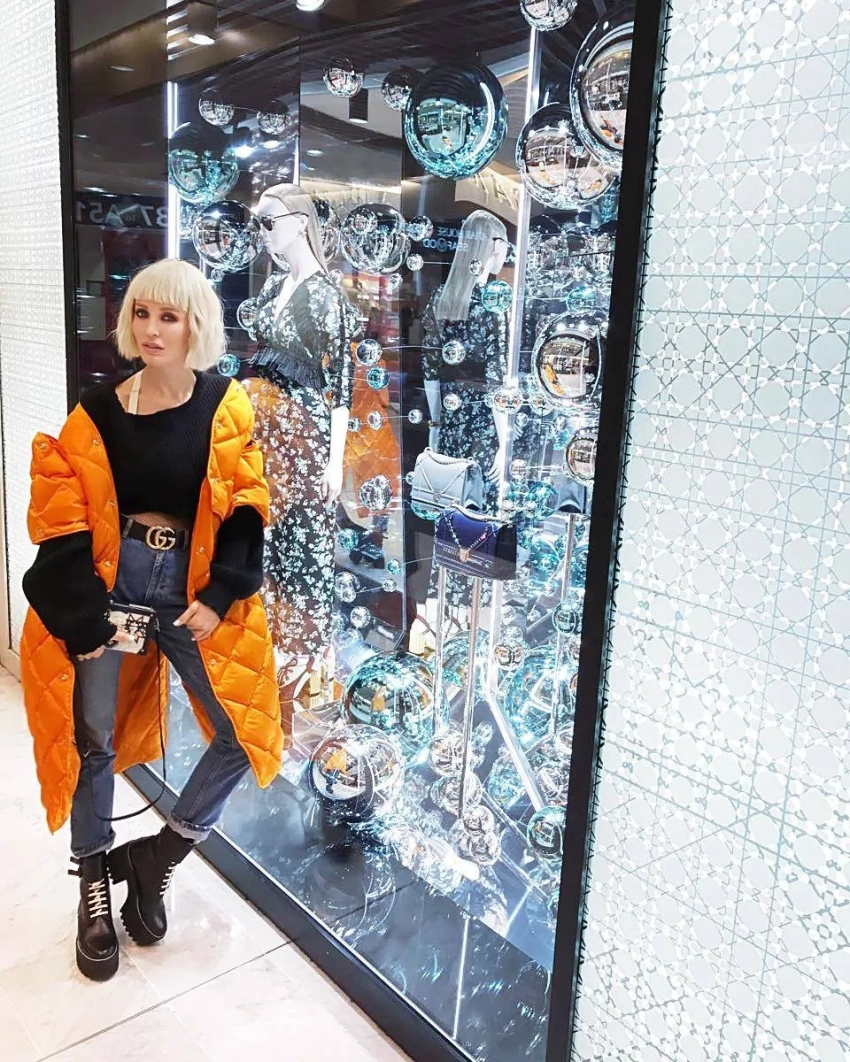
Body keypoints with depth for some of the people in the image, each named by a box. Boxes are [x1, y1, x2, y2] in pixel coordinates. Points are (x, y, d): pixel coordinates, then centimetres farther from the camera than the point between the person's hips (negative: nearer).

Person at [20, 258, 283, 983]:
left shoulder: (226, 406, -1)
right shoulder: (99, 410, -1)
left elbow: (244, 511, -2)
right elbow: (64, 522, -3)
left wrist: (220, 597, -11)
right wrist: (83, 615, -11)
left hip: (195, 587, 1)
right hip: (109, 584, 0)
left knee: (242, 734, -3)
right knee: (92, 736, 1)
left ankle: (156, 859, 18)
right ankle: (95, 883, 25)